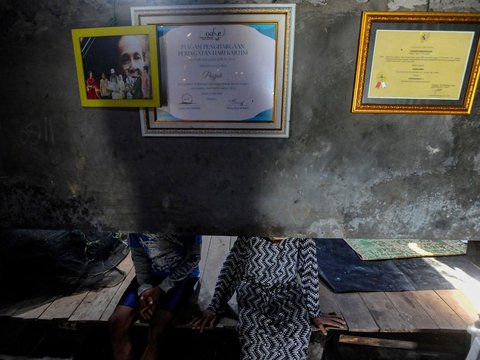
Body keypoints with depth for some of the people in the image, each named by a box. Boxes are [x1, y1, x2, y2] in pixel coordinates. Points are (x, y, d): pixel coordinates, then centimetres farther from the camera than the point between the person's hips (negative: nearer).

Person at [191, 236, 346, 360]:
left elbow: (310, 274, -4)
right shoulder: (248, 238, -13)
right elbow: (229, 271, -7)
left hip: (288, 295, 1)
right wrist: (214, 308, -9)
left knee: (298, 336, -27)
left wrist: (315, 314, -1)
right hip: (253, 294, 0)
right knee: (253, 336, -28)